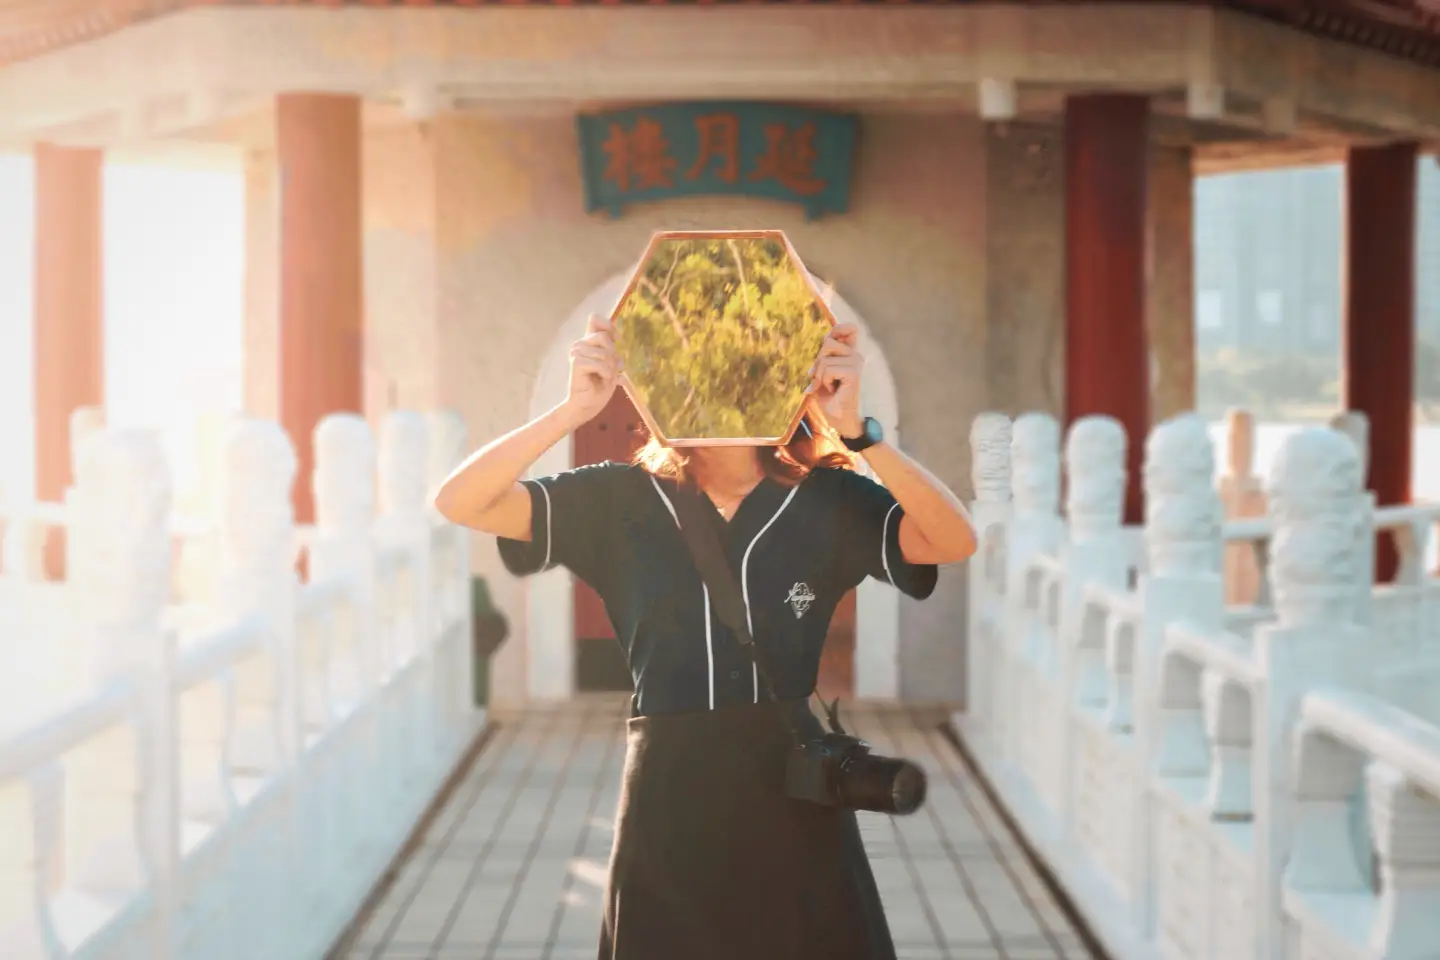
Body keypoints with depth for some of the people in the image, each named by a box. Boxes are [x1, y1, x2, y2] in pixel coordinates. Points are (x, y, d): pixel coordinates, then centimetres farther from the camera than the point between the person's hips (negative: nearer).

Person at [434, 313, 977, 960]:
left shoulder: (828, 500, -2)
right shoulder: (619, 500, -1)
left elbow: (955, 542, -17)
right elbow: (458, 504, -9)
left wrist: (856, 432, -28)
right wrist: (575, 410, -21)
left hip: (794, 792, 0)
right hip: (668, 795, 0)